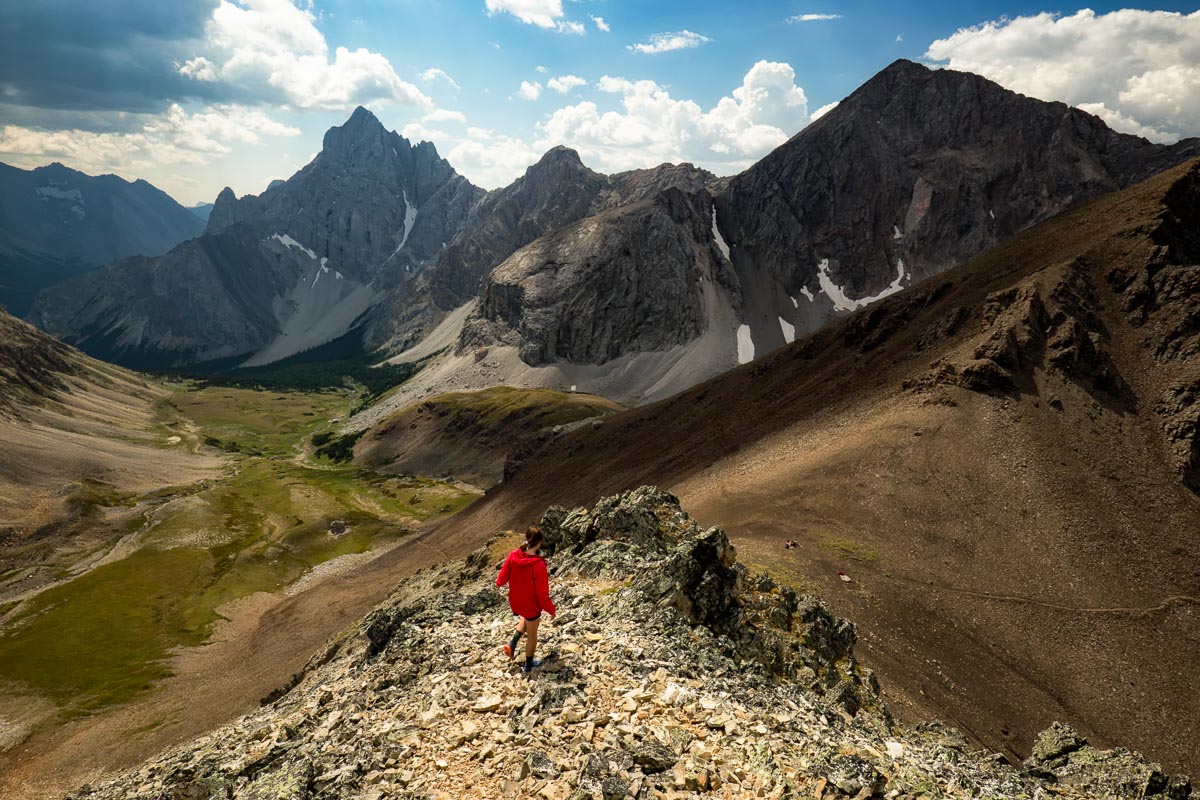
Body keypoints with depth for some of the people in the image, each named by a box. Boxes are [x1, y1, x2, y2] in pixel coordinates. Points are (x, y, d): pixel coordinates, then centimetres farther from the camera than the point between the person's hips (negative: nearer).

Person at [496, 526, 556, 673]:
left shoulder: (513, 556, -19)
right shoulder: (538, 565, -32)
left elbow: (502, 579, -5)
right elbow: (542, 593, -23)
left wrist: (498, 582, 20)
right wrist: (551, 609, -7)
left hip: (515, 602, 5)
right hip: (531, 605, -4)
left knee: (527, 618, 37)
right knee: (532, 634, 22)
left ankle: (512, 643, 23)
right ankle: (529, 665, 41)